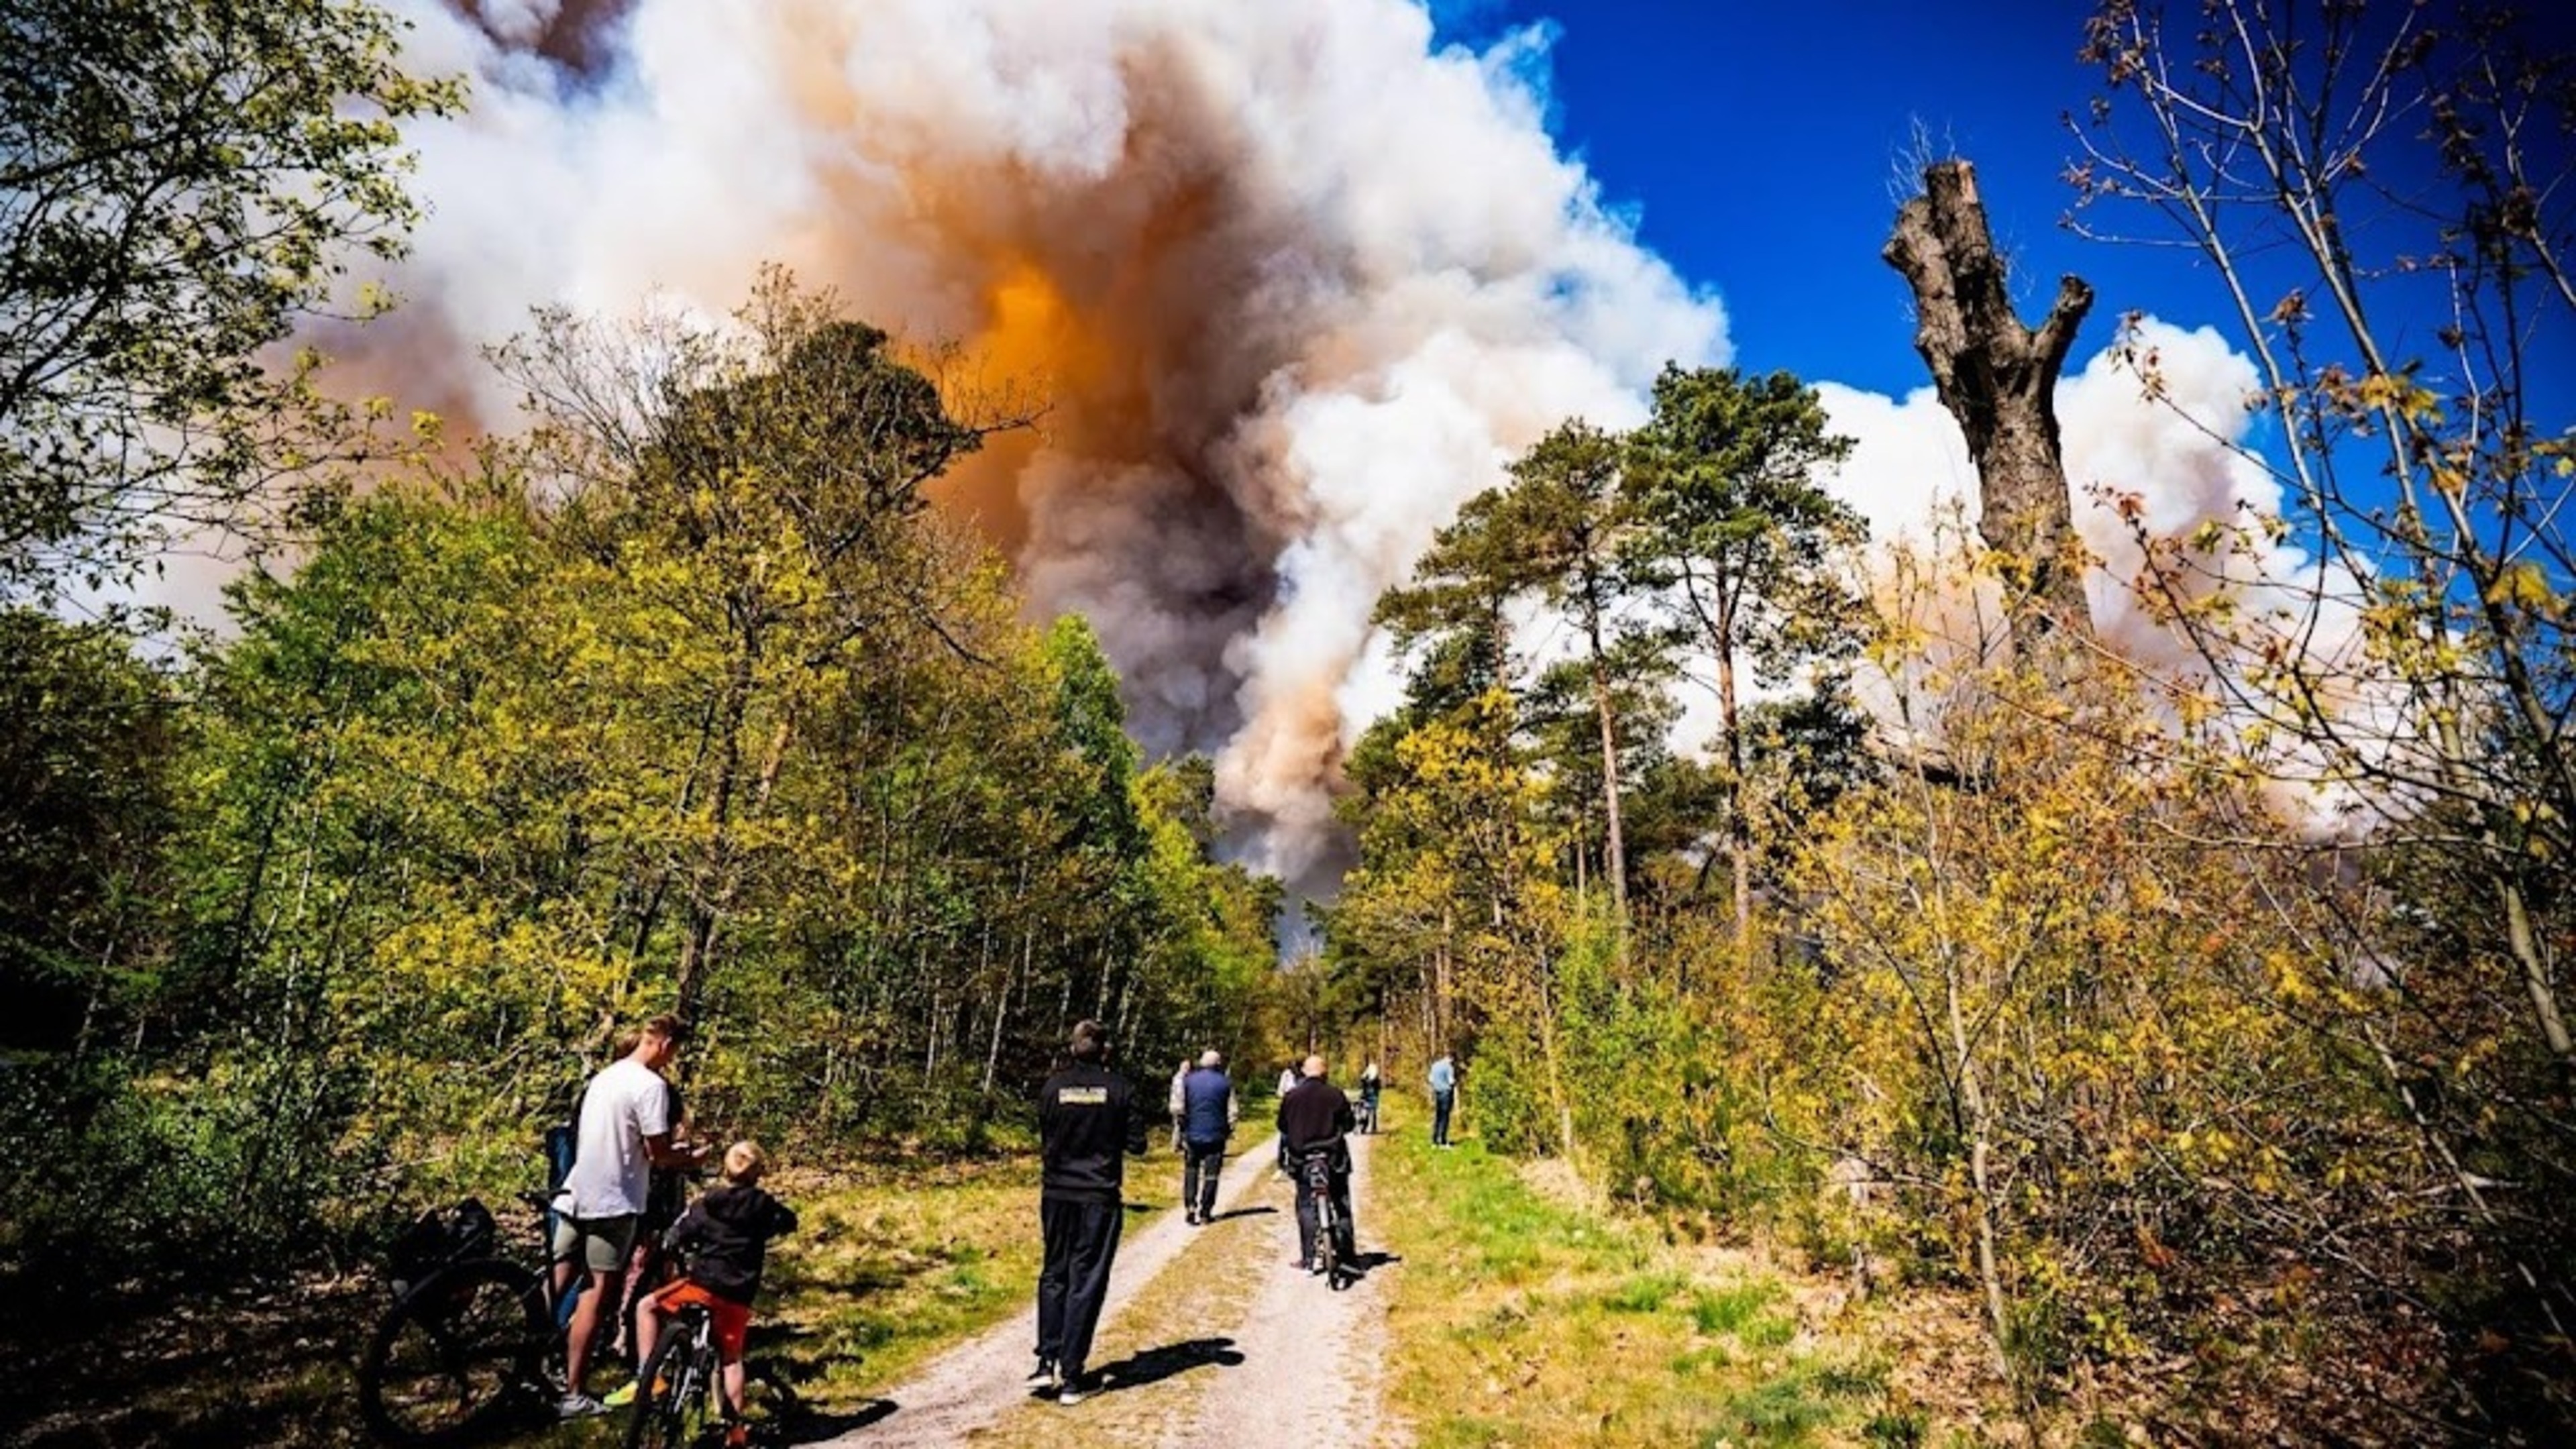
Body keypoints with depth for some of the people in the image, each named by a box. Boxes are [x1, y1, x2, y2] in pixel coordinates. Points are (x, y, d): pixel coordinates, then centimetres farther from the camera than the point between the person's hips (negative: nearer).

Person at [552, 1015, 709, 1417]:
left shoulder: (604, 1076, 13)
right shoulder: (651, 1085, -15)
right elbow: (657, 1153, -15)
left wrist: (672, 1148, 19)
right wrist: (691, 1159, 4)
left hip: (575, 1194, 8)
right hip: (612, 1201, -8)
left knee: (556, 1285, 14)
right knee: (598, 1291, -1)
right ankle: (571, 1396, 2)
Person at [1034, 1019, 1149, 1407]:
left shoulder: (1053, 1087, -3)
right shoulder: (1118, 1088, -8)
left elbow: (1045, 1141, 5)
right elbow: (1137, 1144, -5)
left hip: (1057, 1194, 2)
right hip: (1099, 1197, -2)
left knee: (1054, 1274, 18)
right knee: (1086, 1283, 5)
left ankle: (1048, 1360, 10)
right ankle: (1071, 1378, 5)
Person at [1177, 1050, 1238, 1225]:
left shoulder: (1188, 1081, 0)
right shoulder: (1225, 1083, -3)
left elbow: (1179, 1109, -1)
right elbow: (1233, 1112, -2)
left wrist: (1183, 1128, 11)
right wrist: (1229, 1130, 12)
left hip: (1192, 1134, 1)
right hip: (1215, 1136, -1)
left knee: (1191, 1171, 16)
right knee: (1211, 1175, 7)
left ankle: (1190, 1206, 2)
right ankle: (1204, 1214, 8)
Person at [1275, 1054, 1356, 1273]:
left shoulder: (1291, 1097, -2)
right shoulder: (1335, 1095, -7)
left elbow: (1283, 1127, 6)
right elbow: (1348, 1125, 1)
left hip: (1302, 1159, 1)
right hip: (1334, 1158, -1)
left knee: (1306, 1206, 8)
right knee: (1342, 1206, 10)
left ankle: (1310, 1258, 4)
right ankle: (1346, 1255, 11)